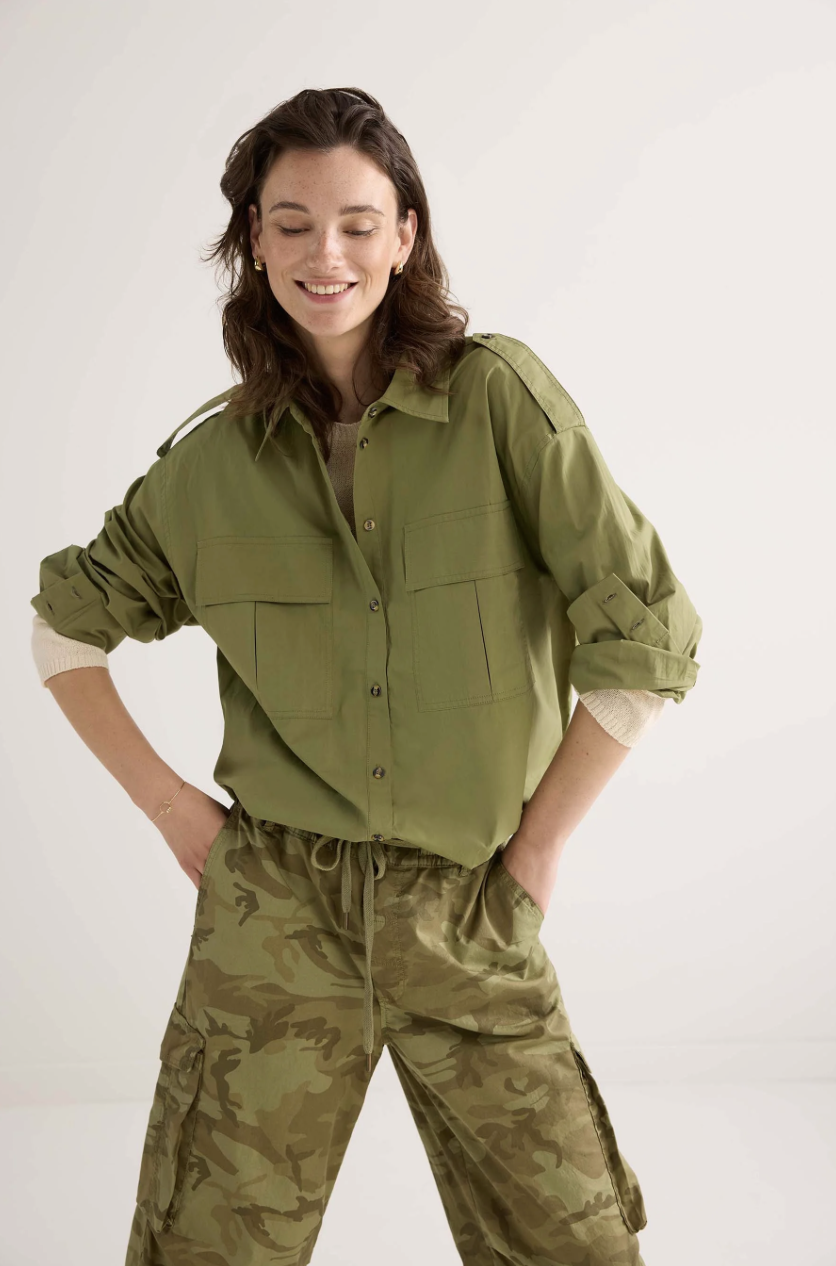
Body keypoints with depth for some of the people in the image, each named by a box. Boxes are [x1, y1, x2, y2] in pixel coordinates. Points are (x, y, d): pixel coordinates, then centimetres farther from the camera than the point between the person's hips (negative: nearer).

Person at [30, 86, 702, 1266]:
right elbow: (68, 622, 15)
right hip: (275, 913, 1)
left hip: (473, 916, -1)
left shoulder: (501, 397, -8)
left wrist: (537, 847, -4)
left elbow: (647, 635, -8)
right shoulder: (213, 462, 0)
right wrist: (170, 805, 5)